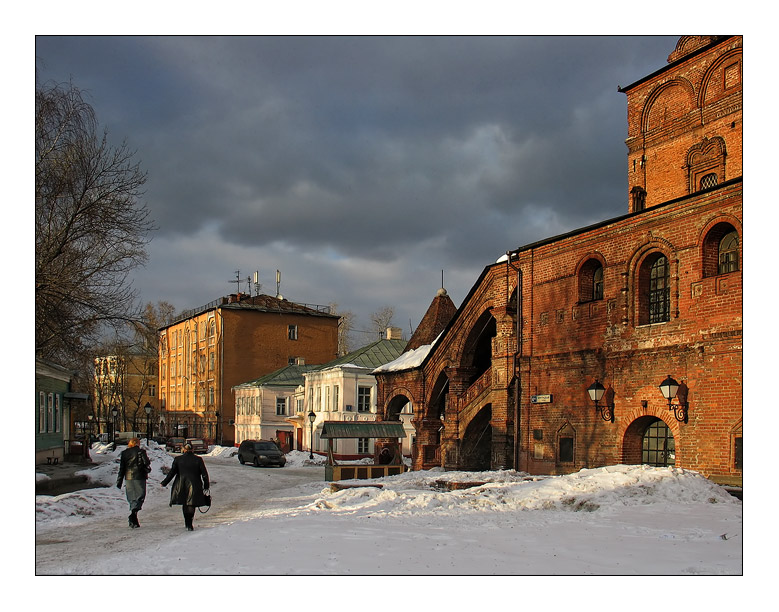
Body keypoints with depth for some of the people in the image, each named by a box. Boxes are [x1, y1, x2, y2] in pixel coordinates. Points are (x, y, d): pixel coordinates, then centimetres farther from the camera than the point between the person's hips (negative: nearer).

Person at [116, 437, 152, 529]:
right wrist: (147, 471, 14)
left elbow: (121, 468, 8)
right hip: (139, 477, -4)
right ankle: (133, 514, -25)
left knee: (132, 499, 12)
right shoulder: (141, 451, -3)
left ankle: (134, 521, 11)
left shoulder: (124, 453, 8)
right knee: (140, 497, -1)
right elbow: (146, 463, -8)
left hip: (128, 478, 4)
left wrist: (119, 481, 11)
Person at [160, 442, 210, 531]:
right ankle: (189, 524, -14)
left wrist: (164, 483, 14)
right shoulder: (198, 459, 0)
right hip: (194, 486, -2)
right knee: (191, 504, 1)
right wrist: (206, 486, 10)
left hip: (181, 486, 2)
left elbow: (171, 473, 2)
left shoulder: (178, 459, 2)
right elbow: (204, 474, 0)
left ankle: (187, 523, 22)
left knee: (185, 504, 18)